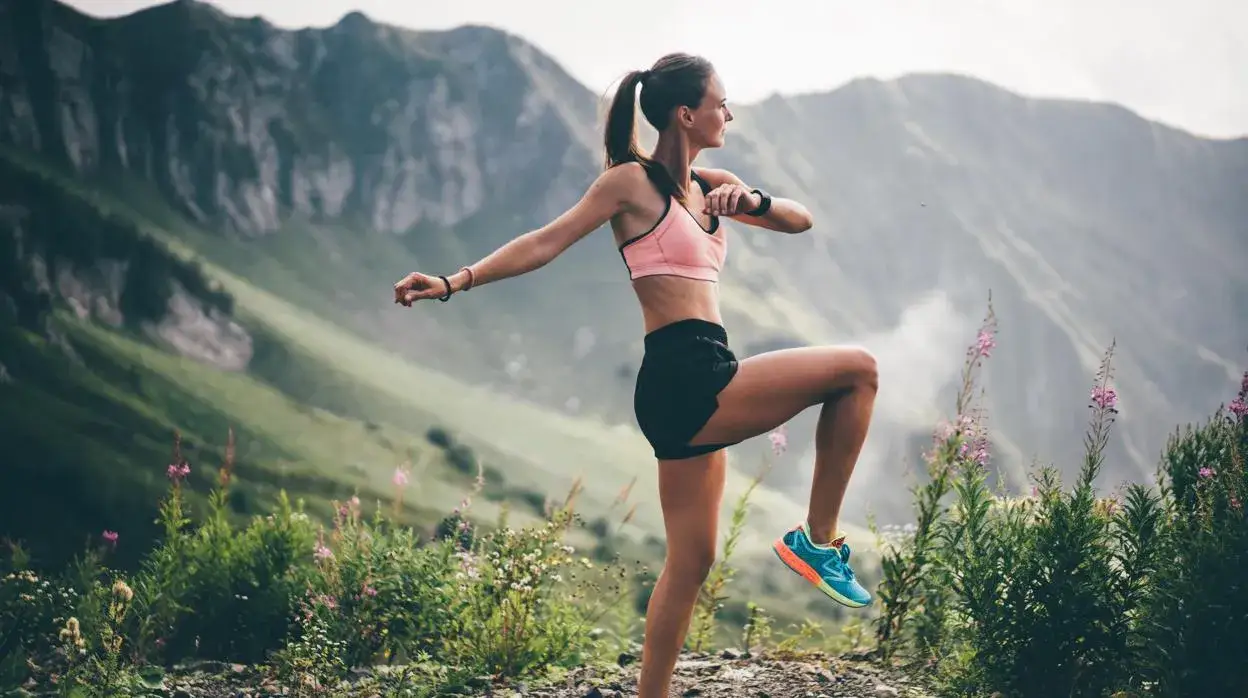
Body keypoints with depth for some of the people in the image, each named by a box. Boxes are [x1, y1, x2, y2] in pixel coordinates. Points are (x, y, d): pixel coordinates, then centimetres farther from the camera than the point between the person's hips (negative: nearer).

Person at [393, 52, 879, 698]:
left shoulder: (710, 185, 19)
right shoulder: (633, 181, -3)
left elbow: (799, 220, 16)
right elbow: (547, 242, -6)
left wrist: (752, 201, -5)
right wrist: (455, 282, -13)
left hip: (694, 392, 9)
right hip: (686, 382, -9)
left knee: (690, 562, 12)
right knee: (856, 368, -8)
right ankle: (818, 540, -2)